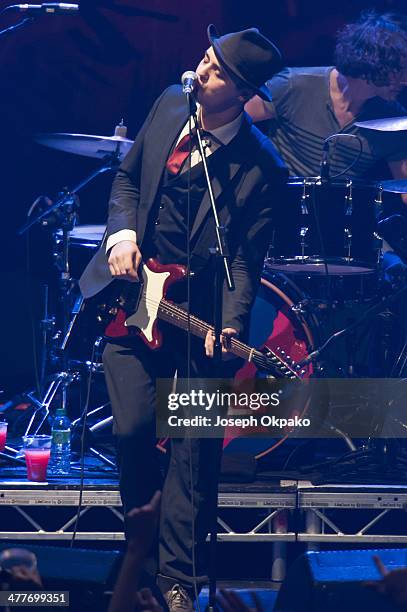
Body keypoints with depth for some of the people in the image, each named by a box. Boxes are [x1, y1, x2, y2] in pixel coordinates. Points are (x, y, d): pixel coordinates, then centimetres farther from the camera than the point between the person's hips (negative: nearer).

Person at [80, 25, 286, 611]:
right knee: (133, 426, -7)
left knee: (196, 451, 0)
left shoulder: (262, 168, -15)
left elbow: (245, 259, -12)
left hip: (199, 312, -3)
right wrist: (122, 235, -3)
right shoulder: (170, 105, -1)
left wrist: (229, 325, -27)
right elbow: (127, 177, 14)